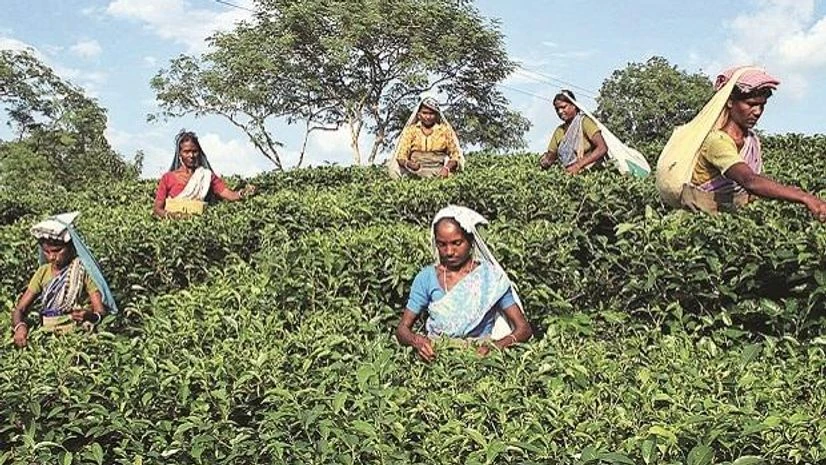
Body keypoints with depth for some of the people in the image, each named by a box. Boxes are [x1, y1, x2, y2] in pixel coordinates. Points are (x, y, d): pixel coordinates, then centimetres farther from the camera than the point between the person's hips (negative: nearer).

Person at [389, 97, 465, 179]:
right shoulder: (410, 130, 8)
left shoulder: (445, 130, 8)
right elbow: (401, 155, 2)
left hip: (438, 172, -1)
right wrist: (408, 164, -22)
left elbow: (456, 155, 6)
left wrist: (447, 168, -16)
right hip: (415, 172, 1)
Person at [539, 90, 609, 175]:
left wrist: (578, 165, -19)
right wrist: (545, 162, -5)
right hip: (568, 174, 5)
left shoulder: (584, 121, -1)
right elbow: (551, 154, 19)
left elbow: (602, 148, -11)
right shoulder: (559, 131, 16)